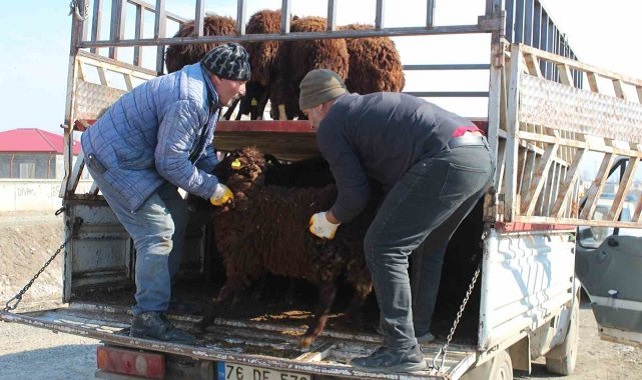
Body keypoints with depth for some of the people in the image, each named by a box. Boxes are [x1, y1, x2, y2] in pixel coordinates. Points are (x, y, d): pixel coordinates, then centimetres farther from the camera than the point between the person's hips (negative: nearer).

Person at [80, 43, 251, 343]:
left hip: (140, 158, 11)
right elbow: (171, 162, -25)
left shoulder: (207, 95, 7)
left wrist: (221, 178, 3)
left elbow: (202, 149, 16)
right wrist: (212, 188, -15)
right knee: (157, 231, -16)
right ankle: (148, 317, -11)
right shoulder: (187, 102, -28)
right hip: (115, 159, -11)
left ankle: (159, 296, 23)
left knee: (176, 217, 14)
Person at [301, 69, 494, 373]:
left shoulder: (330, 126, 7)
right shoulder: (370, 105, 32)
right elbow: (395, 176, 34)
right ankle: (418, 326, 37)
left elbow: (355, 195, 5)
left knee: (382, 247, -1)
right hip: (482, 156, 10)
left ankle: (403, 350, -1)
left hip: (447, 161, -10)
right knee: (424, 243, 26)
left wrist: (330, 220, 23)